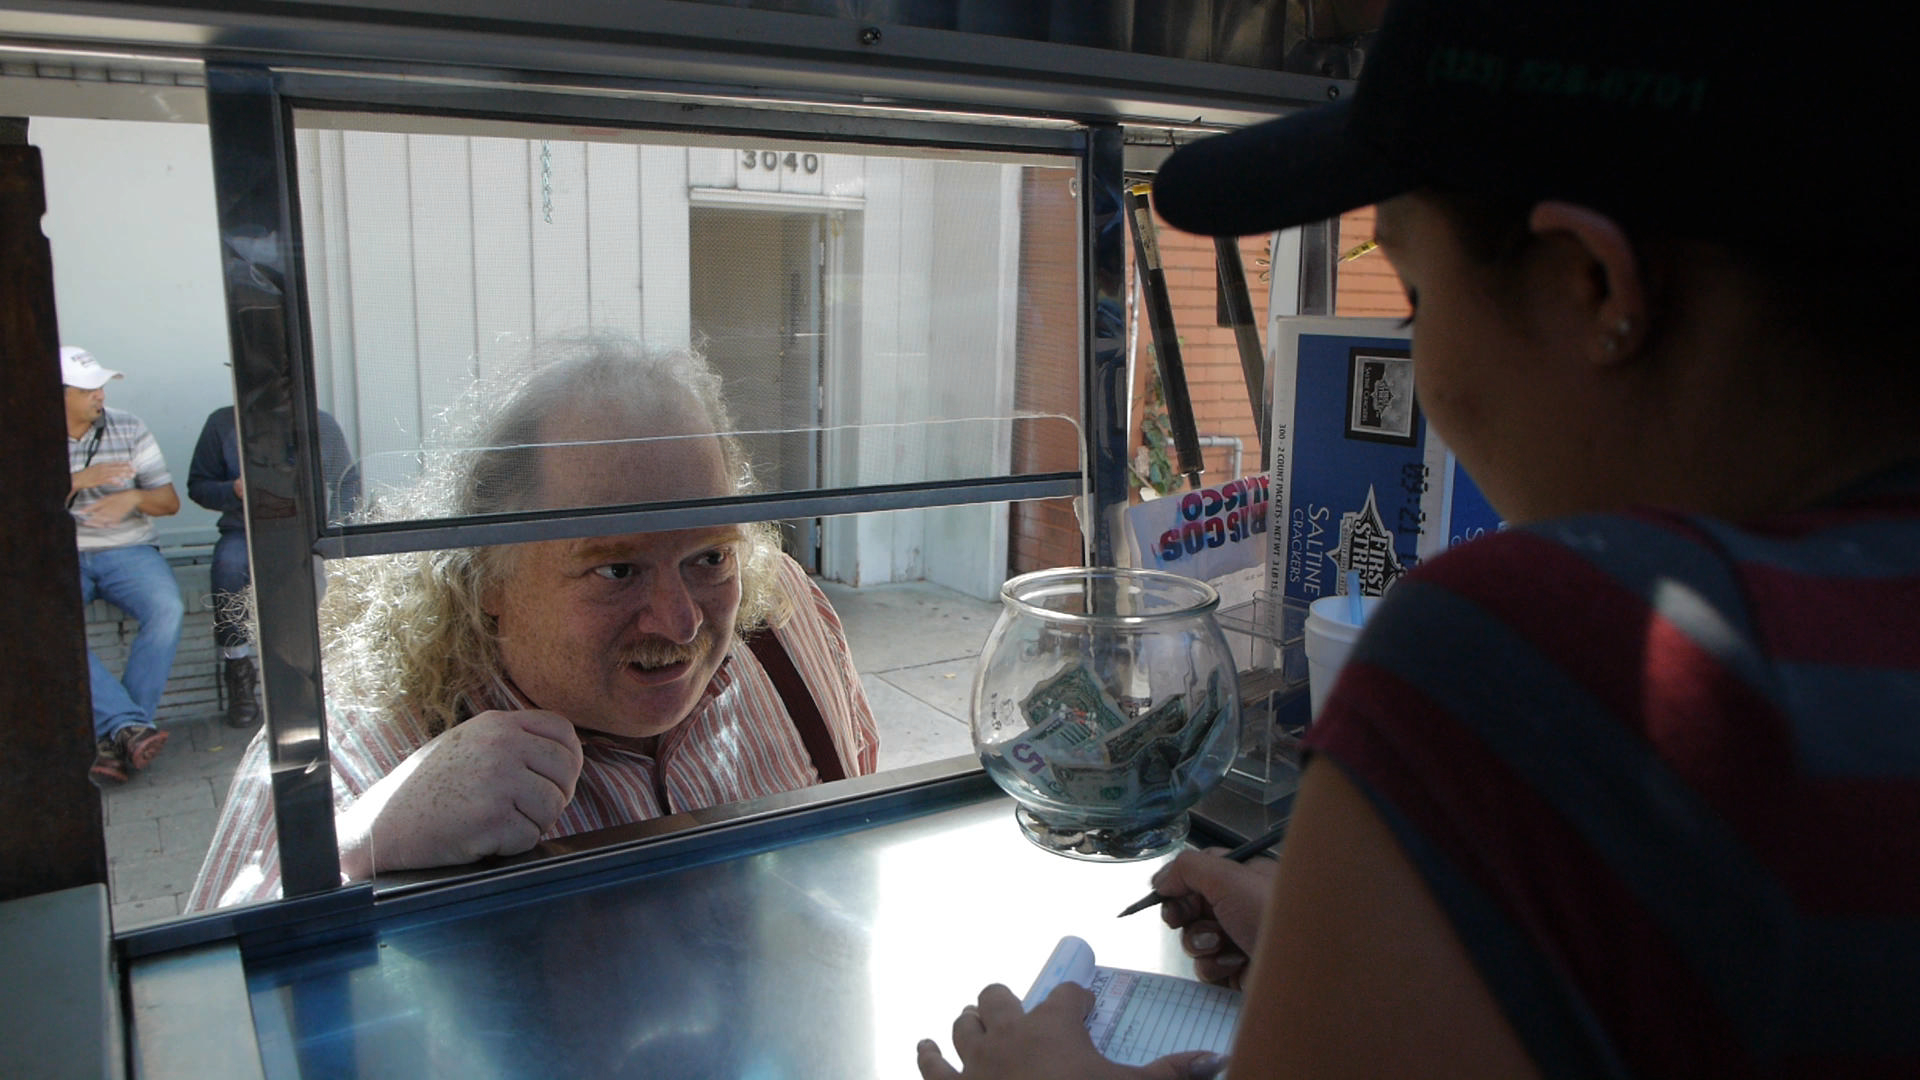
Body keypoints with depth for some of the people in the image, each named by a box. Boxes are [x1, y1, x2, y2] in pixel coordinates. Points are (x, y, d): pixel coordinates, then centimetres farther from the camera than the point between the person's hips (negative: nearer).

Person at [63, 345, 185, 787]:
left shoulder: (129, 429, 8)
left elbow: (170, 501, 7)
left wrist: (133, 498, -15)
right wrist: (79, 481, -17)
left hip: (127, 550, 1)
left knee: (168, 610, -30)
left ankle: (114, 736, -25)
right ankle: (130, 723, -36)